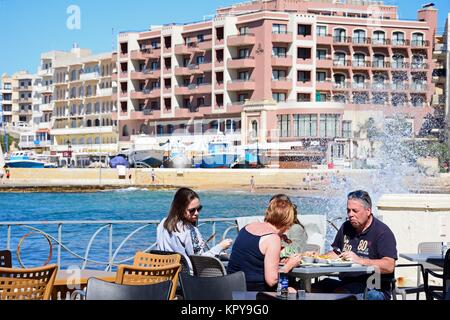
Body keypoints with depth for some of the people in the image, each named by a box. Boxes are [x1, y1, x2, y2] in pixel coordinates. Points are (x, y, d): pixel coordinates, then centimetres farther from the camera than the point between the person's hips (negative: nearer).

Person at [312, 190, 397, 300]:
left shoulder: (382, 232, -7)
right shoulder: (346, 227, 17)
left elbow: (389, 266, -18)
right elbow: (336, 254, 28)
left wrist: (359, 260, -26)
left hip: (375, 290, -6)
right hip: (347, 282, 7)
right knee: (314, 288, -18)